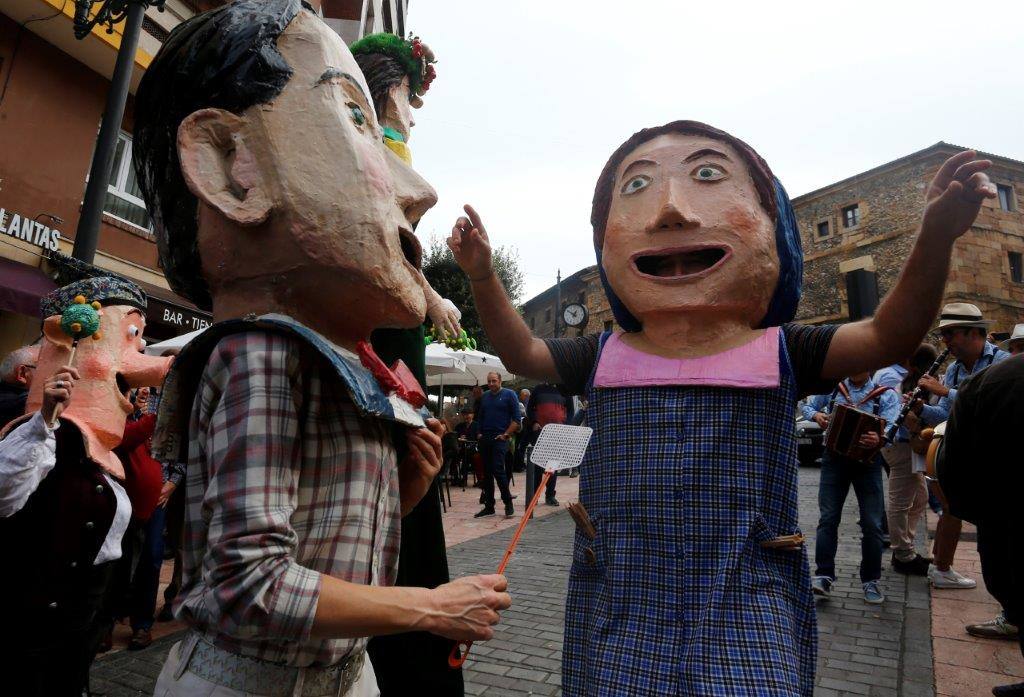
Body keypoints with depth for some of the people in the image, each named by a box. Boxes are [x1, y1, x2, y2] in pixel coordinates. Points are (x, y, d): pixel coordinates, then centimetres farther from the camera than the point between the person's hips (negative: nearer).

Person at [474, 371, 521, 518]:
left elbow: (517, 419, -4)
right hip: (485, 439, 6)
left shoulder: (509, 394, -1)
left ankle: (508, 504, 0)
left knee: (498, 470, -13)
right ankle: (489, 506, 14)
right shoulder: (484, 396, 14)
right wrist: (480, 432, 9)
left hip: (499, 439, -5)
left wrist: (506, 434, -10)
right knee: (487, 473, 7)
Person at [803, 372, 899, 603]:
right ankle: (824, 575, -1)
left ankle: (870, 580, 14)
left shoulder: (886, 395, 1)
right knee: (828, 518, -4)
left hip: (868, 461, -1)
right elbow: (807, 407, 18)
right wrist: (816, 415, -5)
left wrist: (879, 439, -35)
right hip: (834, 458, 1)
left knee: (872, 523, 0)